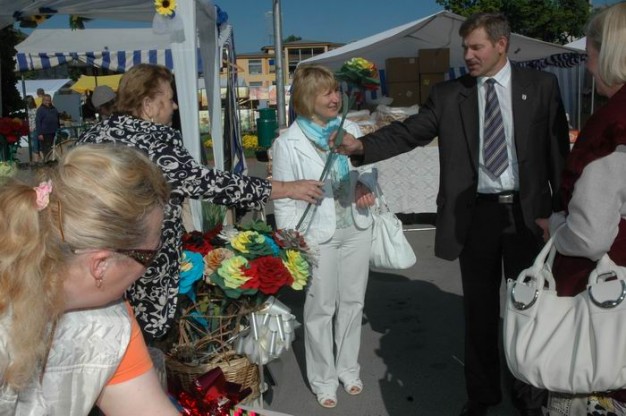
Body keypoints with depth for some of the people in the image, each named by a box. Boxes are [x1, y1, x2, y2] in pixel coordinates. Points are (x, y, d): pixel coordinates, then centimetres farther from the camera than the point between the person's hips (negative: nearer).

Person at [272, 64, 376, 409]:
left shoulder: (350, 129, 2)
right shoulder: (288, 144, -10)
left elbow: (367, 167, 15)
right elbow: (283, 201, -8)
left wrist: (366, 184, -8)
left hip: (356, 229, 5)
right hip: (317, 236, -4)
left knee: (353, 302, 16)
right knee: (321, 309, 8)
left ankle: (348, 368, 36)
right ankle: (323, 378, 28)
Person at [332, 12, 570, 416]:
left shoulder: (542, 86, 2)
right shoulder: (448, 94, 3)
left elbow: (559, 149, 1)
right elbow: (408, 132, -7)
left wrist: (560, 210, -3)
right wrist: (362, 145, -23)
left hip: (527, 212, 0)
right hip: (475, 214, 1)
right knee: (479, 311, 12)